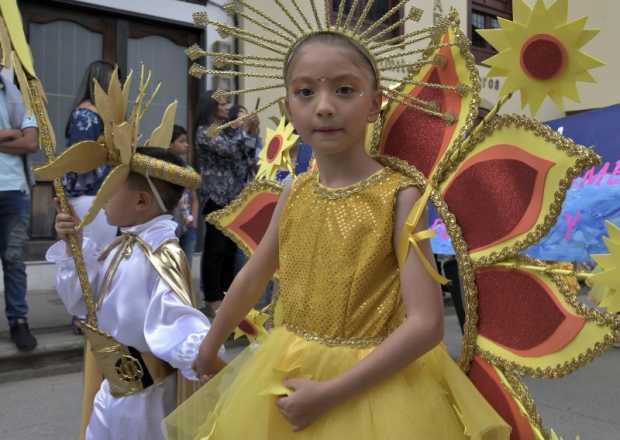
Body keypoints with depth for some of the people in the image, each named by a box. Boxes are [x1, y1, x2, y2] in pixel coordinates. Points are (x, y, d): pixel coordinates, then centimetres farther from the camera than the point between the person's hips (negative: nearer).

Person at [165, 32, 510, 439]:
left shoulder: (398, 195, -17)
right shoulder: (295, 193, -3)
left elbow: (427, 323, -21)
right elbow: (252, 278, 10)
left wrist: (331, 391, -22)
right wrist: (210, 348, 21)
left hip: (373, 385, -5)